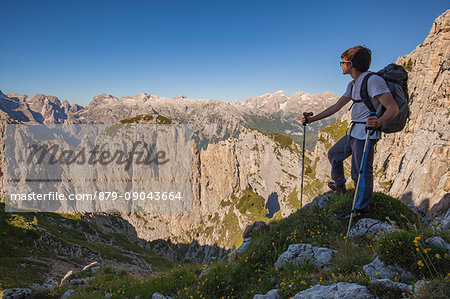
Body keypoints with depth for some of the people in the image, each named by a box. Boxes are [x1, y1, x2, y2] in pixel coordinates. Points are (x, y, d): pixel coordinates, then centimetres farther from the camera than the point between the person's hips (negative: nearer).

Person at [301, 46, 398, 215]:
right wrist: (312, 119, 16)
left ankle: (361, 211, 8)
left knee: (361, 173, -6)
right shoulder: (352, 85, 14)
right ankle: (339, 185, 43)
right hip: (353, 132, 10)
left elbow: (393, 108, -20)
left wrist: (379, 122, -41)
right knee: (334, 154, 23)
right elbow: (336, 107, 17)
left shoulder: (373, 80, -16)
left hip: (366, 134, -10)